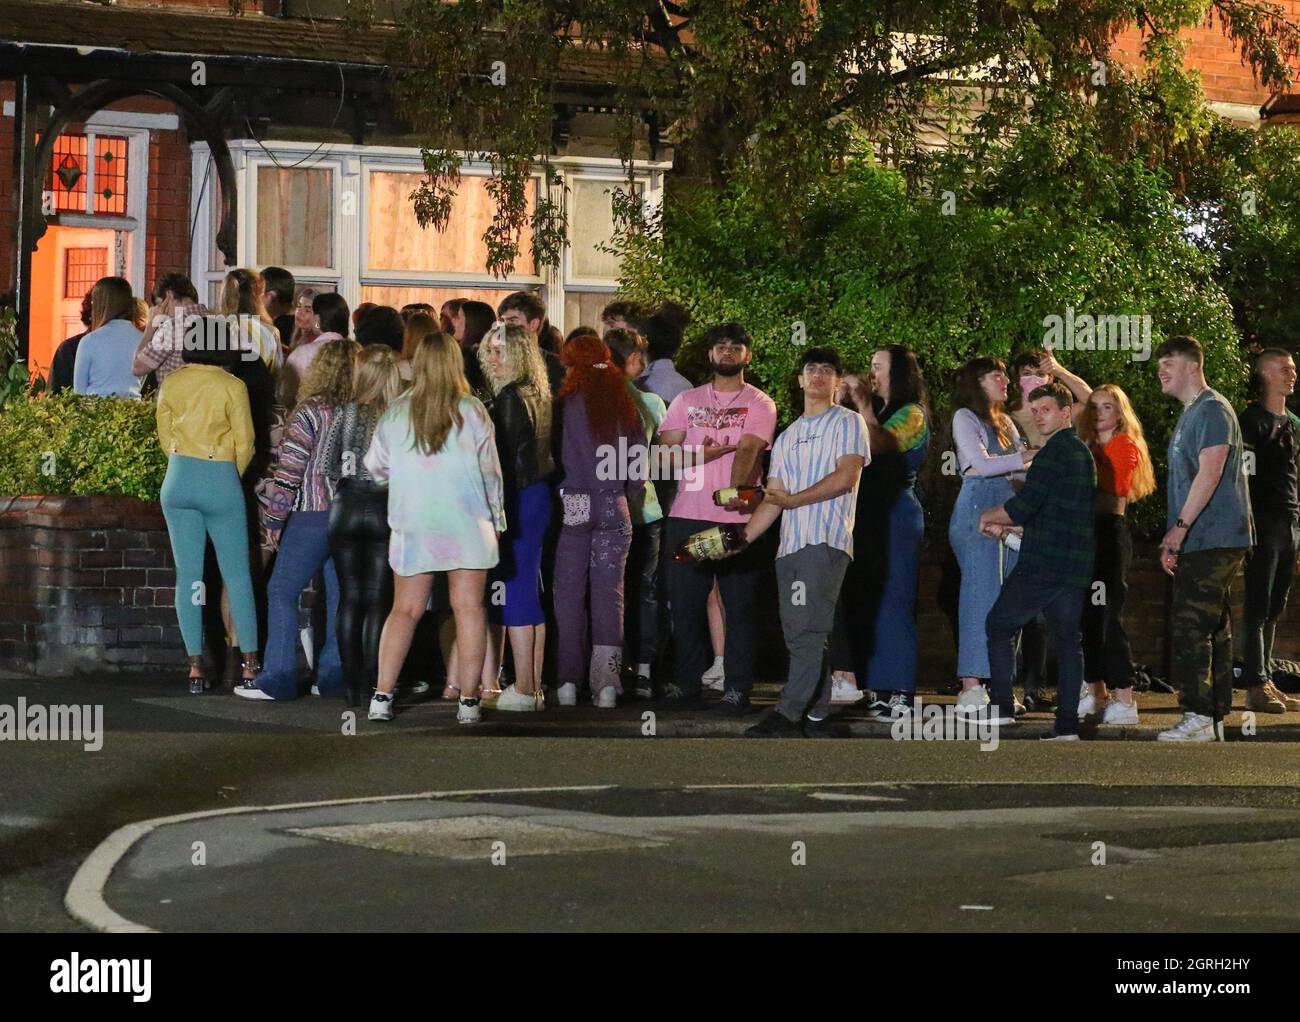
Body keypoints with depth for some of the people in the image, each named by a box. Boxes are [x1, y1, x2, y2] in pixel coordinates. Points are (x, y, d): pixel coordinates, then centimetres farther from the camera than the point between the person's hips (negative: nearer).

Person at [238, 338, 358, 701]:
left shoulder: (311, 413, -9)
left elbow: (289, 472, -10)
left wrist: (272, 521, -2)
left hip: (313, 515, -5)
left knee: (282, 591, 1)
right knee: (341, 595, 10)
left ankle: (278, 679, -4)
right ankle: (335, 675, 12)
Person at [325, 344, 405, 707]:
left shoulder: (347, 413, -3)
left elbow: (329, 466, -2)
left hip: (346, 509, 1)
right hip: (385, 511, -1)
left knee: (349, 599, 8)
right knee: (378, 602, 4)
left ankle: (352, 686, 9)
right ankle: (374, 686, 3)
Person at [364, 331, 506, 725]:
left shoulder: (396, 413, 1)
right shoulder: (472, 412, -4)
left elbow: (375, 468, 11)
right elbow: (491, 471, 1)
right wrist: (496, 519, 12)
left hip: (413, 526, 2)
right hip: (467, 523, -2)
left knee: (404, 610, 9)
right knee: (469, 608, 2)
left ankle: (381, 697, 5)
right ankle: (468, 700, 0)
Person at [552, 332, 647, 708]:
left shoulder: (567, 405, -6)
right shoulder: (626, 409, 4)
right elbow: (640, 463, 7)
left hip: (573, 505, -3)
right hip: (615, 509, 3)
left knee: (569, 593, 5)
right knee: (609, 594, 5)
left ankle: (568, 681, 5)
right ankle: (606, 681, -2)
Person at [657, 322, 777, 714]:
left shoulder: (759, 404, 4)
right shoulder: (687, 400, 13)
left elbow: (748, 451, -14)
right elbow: (664, 453, 5)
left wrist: (736, 490, -32)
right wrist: (703, 454, -14)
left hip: (737, 517, -3)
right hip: (687, 517, 3)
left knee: (740, 605, -1)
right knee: (686, 604, 5)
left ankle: (737, 688, 5)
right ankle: (687, 684, 15)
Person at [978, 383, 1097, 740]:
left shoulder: (1055, 452, -12)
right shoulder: (1082, 452, 19)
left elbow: (1024, 505, -17)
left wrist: (988, 516, 1)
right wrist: (1007, 526, 23)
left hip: (1043, 563, -8)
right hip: (1077, 566, 8)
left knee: (999, 624, 3)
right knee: (1069, 640, 6)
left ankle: (1002, 707, -3)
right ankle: (1068, 723, 3)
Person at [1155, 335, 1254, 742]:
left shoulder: (1212, 410, -10)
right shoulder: (1189, 415, 21)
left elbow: (1210, 473, -20)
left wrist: (1180, 526, -23)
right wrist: (1174, 538, 20)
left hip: (1214, 538, -10)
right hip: (1200, 541, 10)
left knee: (1189, 626, -14)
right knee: (1215, 629, 10)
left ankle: (1199, 717, -15)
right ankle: (1215, 719, 13)